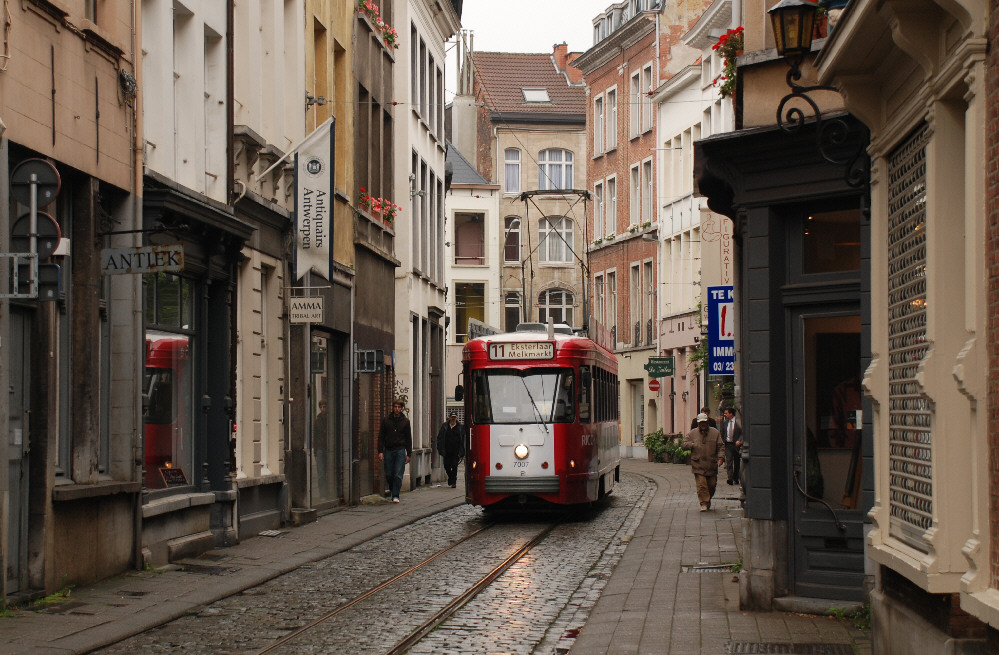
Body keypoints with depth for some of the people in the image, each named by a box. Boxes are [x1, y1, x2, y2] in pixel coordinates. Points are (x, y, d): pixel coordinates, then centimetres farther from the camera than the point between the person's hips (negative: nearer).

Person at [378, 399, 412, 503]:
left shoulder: (405, 421, 6)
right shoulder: (386, 420, 6)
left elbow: (409, 439, 9)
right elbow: (381, 436, 5)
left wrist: (409, 454, 4)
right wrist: (380, 451, -4)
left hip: (400, 450, -1)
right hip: (388, 450, 1)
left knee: (398, 475, -7)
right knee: (389, 474, 4)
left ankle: (395, 495, -3)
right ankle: (392, 489, 28)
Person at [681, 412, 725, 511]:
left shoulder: (715, 432, 7)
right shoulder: (692, 433, 6)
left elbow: (721, 446, 6)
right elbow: (684, 444, 6)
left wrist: (720, 458, -8)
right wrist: (693, 445, -12)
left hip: (712, 465, 1)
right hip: (698, 465, -1)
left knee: (711, 485, 7)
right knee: (701, 485, -10)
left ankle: (708, 500, 30)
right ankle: (704, 503, -4)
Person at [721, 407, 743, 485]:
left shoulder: (738, 422, -6)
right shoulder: (724, 423, 9)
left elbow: (742, 433, -7)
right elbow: (722, 434, 16)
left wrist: (739, 441, -19)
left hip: (736, 444, -2)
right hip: (728, 444, 2)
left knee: (737, 463, 8)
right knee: (729, 461, -11)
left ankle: (736, 479, 22)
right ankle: (730, 478, -18)